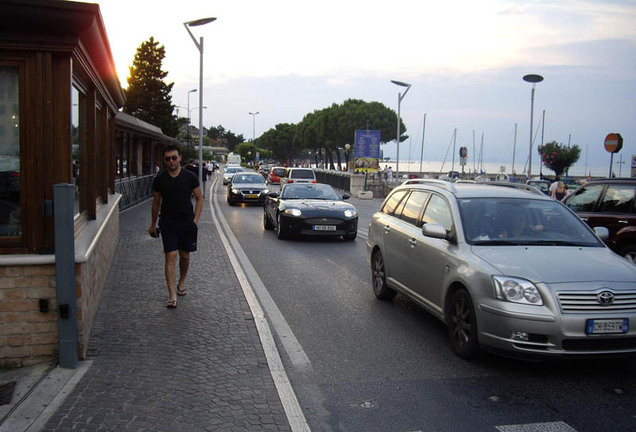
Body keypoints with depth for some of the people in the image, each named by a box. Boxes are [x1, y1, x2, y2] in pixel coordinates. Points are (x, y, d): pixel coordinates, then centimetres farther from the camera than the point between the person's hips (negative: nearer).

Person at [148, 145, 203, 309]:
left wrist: (195, 220, -5)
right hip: (167, 222, -1)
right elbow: (156, 203, 12)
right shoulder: (159, 179, 2)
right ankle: (172, 296, -10)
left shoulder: (190, 177, 0)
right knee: (171, 256, -9)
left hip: (187, 222, 1)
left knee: (184, 256, 12)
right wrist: (152, 225, 15)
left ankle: (181, 283, 38)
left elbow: (199, 199, 6)